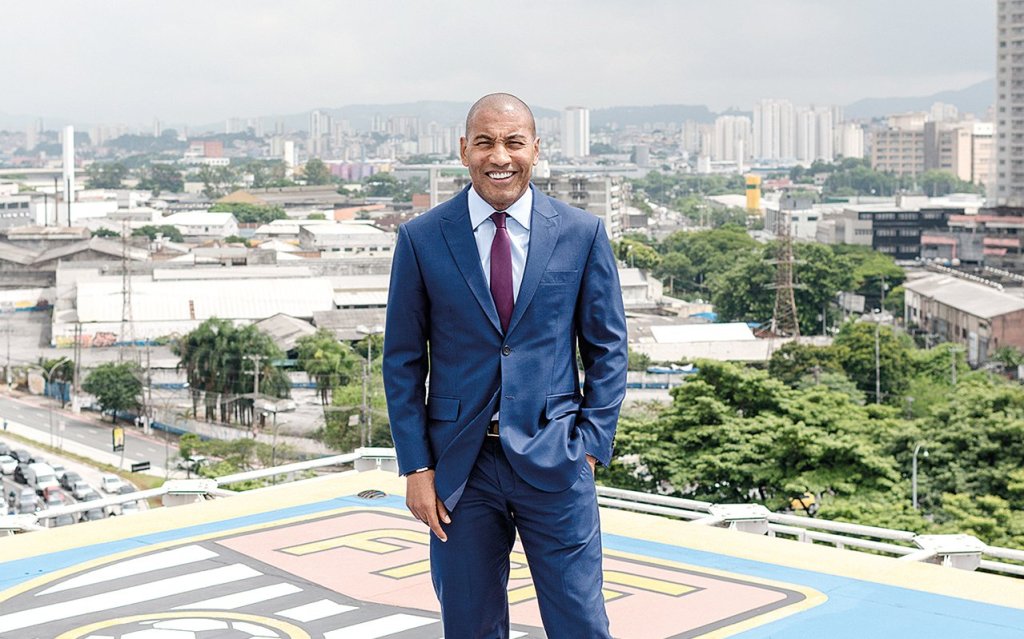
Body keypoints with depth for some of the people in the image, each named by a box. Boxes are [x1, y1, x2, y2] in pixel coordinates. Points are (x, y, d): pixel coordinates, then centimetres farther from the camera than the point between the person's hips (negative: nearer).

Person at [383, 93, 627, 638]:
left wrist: (593, 445, -2)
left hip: (554, 461, 0)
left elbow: (607, 348, 6)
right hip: (459, 465, 1)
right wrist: (415, 466, -2)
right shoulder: (421, 239, -1)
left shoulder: (582, 234, 0)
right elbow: (402, 360, 2)